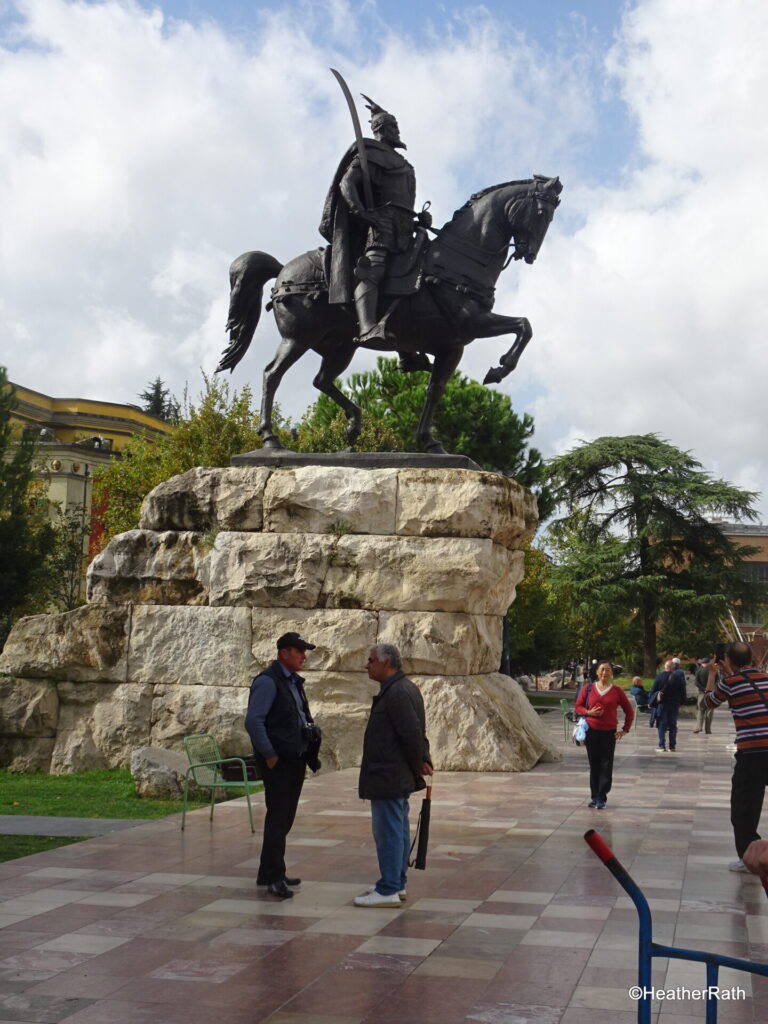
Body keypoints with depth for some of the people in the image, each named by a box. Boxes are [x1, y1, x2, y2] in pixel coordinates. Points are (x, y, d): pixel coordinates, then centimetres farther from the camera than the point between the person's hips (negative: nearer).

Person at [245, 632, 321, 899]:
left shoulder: (294, 682, 16)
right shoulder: (267, 681, -13)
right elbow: (253, 721, -21)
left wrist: (309, 751, 13)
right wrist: (269, 754, -18)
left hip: (295, 760, 9)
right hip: (278, 761, -9)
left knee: (285, 817, 13)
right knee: (278, 817, -7)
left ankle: (269, 873, 23)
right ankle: (274, 878, -2)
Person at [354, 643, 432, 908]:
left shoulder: (397, 692, -19)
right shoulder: (404, 688, 16)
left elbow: (412, 733, -23)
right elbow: (415, 732, 17)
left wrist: (418, 765, -11)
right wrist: (424, 759, 7)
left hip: (387, 777, -11)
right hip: (399, 777, 11)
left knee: (388, 832, -6)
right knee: (398, 831, 16)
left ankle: (388, 890, -2)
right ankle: (397, 883, 25)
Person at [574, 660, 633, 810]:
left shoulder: (617, 691, 3)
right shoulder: (588, 688, 5)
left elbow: (629, 711, 10)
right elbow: (578, 706, 9)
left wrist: (625, 729, 3)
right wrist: (589, 712, -10)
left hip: (609, 732, -1)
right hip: (591, 731, 1)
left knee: (606, 766, -3)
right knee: (594, 765, 6)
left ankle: (602, 798, 0)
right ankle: (594, 796, 13)